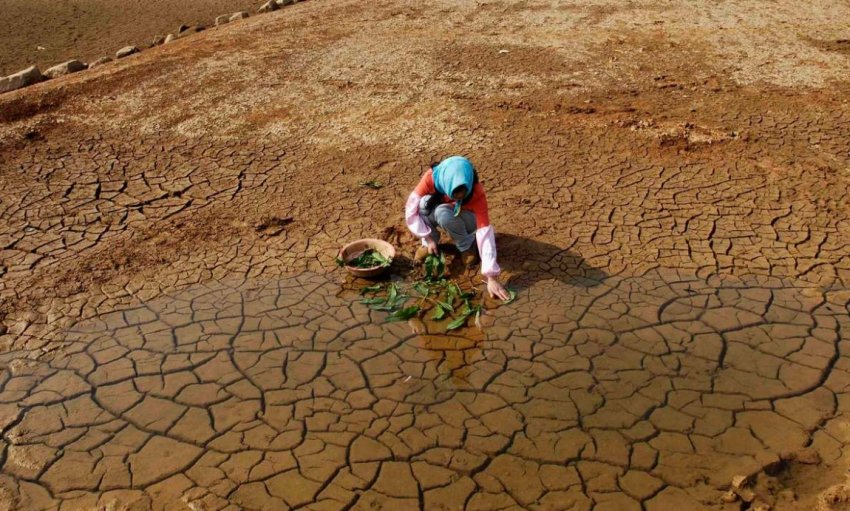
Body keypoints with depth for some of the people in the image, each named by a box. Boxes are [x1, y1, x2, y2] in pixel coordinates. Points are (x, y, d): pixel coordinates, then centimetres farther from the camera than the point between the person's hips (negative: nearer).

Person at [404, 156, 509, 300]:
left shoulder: (476, 192, -35)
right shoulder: (431, 178, -33)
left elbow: (484, 231, -41)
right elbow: (411, 208, -25)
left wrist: (491, 277, -47)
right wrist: (428, 238, -28)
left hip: (464, 219, -1)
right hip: (438, 213, 1)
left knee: (443, 214, -36)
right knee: (424, 203, -33)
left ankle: (466, 246, -8)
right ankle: (428, 244, -8)